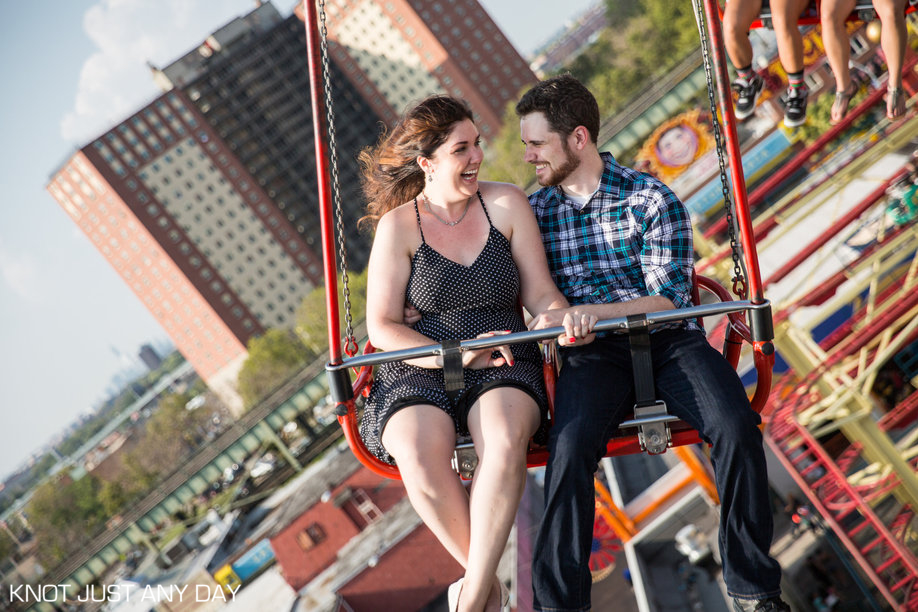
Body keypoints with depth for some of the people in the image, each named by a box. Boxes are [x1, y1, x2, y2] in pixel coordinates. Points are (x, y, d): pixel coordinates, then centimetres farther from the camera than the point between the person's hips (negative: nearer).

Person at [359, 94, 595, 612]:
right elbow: (382, 327, 0)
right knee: (419, 457, -35)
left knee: (505, 440, -36)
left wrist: (566, 319, -15)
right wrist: (455, 356, -14)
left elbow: (540, 292, 9)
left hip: (503, 369, 1)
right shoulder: (399, 226, 2)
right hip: (419, 371, -1)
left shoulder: (507, 204, 8)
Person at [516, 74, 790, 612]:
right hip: (591, 356, 1)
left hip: (668, 341, -1)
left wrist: (579, 314, -19)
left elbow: (669, 298, -7)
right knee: (570, 446, -32)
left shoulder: (650, 199, 2)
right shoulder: (532, 211, 13)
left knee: (736, 426, -28)